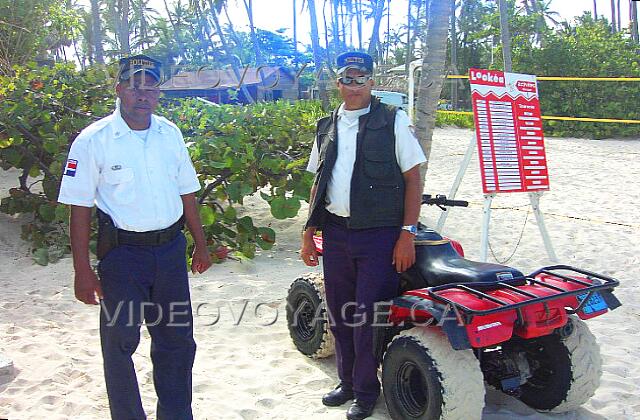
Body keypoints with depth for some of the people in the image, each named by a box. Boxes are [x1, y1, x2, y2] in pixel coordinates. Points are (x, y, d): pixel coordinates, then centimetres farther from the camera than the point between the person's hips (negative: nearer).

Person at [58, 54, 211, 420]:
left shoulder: (170, 134, 4)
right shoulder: (94, 140, -9)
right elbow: (80, 208, -8)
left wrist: (201, 245, 15)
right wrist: (83, 272, -10)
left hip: (171, 249, 4)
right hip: (122, 252, -4)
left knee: (177, 340, 14)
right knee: (121, 342, 8)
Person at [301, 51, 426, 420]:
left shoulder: (392, 121, -2)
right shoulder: (327, 128, 13)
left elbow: (413, 178, -5)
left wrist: (407, 234, -11)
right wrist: (309, 231, 12)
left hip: (379, 234, -5)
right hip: (335, 233, 5)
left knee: (367, 315, -1)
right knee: (340, 312, 13)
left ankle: (366, 390, 17)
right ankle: (348, 381, 31)